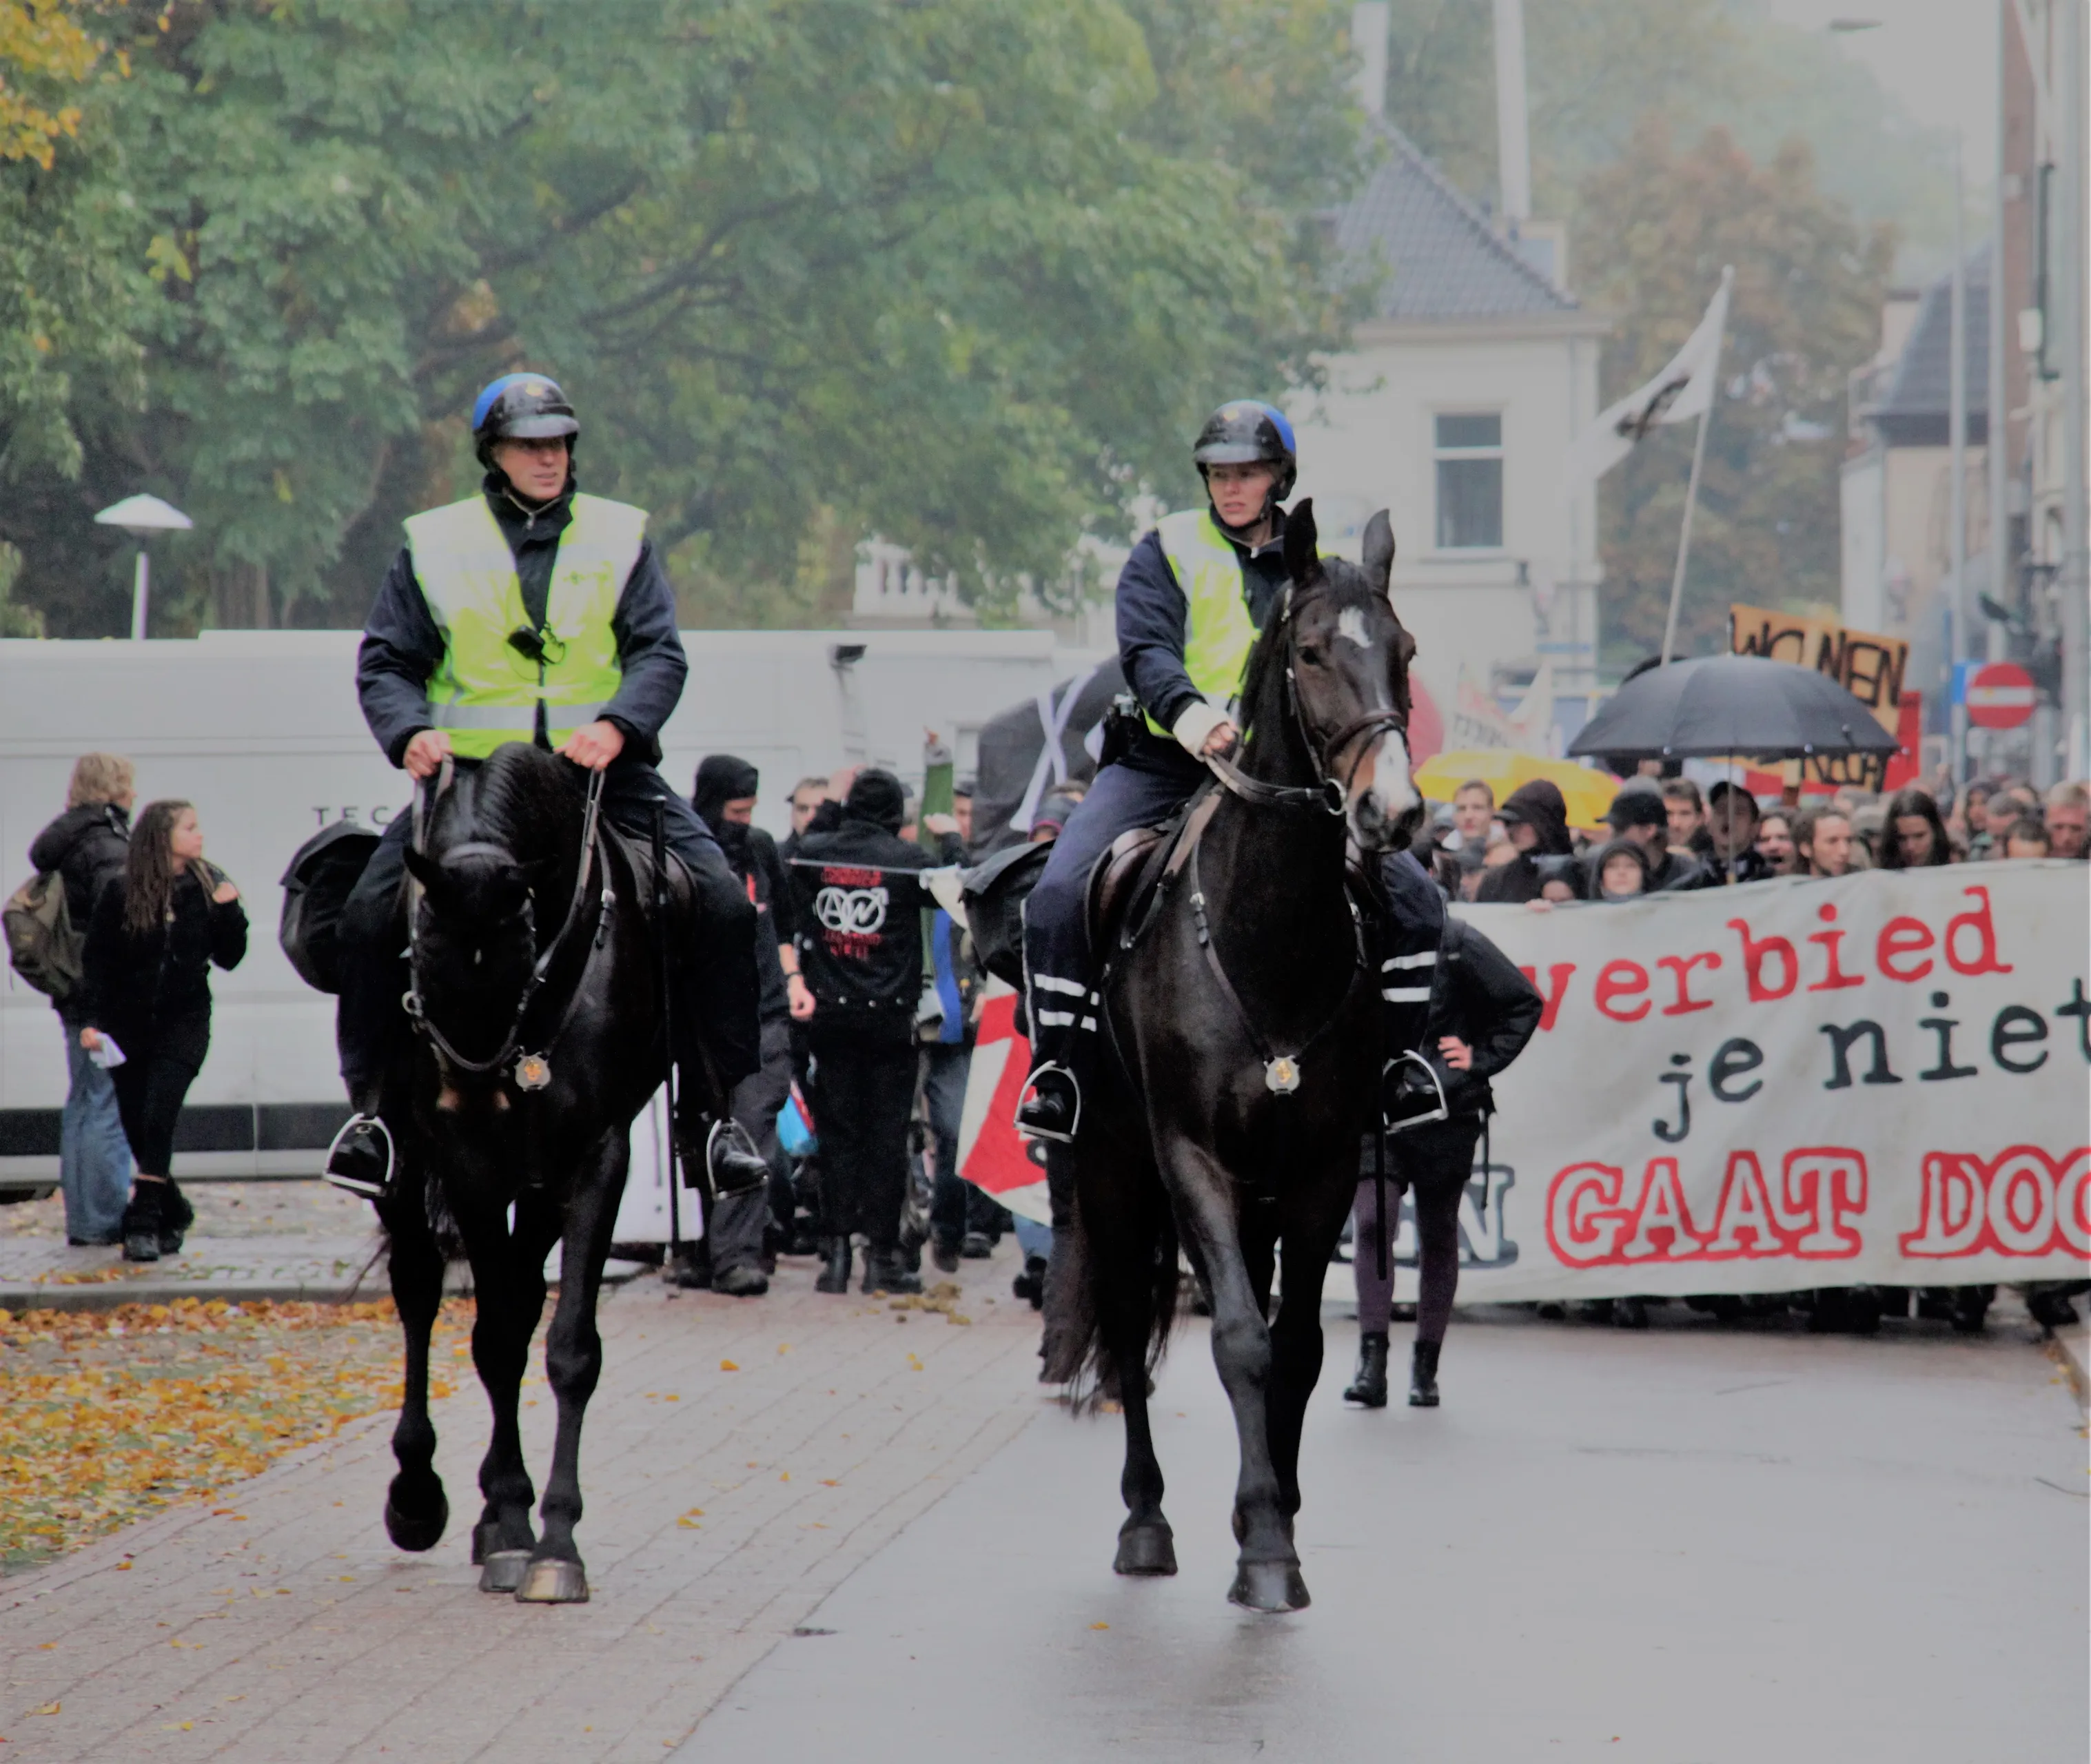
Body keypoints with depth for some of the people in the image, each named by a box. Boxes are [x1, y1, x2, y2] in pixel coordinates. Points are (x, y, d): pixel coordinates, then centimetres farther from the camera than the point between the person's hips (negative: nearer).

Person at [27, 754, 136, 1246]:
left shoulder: (65, 843, 14)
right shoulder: (106, 845, -14)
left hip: (76, 998, 9)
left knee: (82, 1104, 14)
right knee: (110, 1106, -6)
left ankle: (82, 1221, 18)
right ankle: (104, 1221, -5)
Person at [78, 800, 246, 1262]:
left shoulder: (207, 887, 1)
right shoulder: (121, 893, -4)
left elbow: (228, 958, 5)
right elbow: (96, 960, -1)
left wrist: (229, 911, -11)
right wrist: (93, 1020, -10)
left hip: (184, 1021, -1)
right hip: (130, 1024, 1)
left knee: (158, 1116, -17)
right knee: (135, 1125, 5)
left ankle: (144, 1222, -18)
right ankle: (172, 1212, 26)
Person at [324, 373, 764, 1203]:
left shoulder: (620, 538, 9)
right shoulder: (432, 546, 8)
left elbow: (660, 653, 0)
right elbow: (385, 661, 8)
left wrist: (618, 726, -19)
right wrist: (410, 732, -13)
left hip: (603, 771, 0)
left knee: (721, 902, -17)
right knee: (370, 911, -19)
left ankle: (713, 1110, -7)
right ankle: (371, 1103, -3)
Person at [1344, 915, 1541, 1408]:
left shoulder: (1454, 943, -6)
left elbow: (1523, 1001, 2)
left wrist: (1481, 1057, -4)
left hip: (1445, 1110, -1)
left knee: (1437, 1238, 7)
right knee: (1371, 1222, -15)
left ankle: (1426, 1367, 17)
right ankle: (1372, 1363, -14)